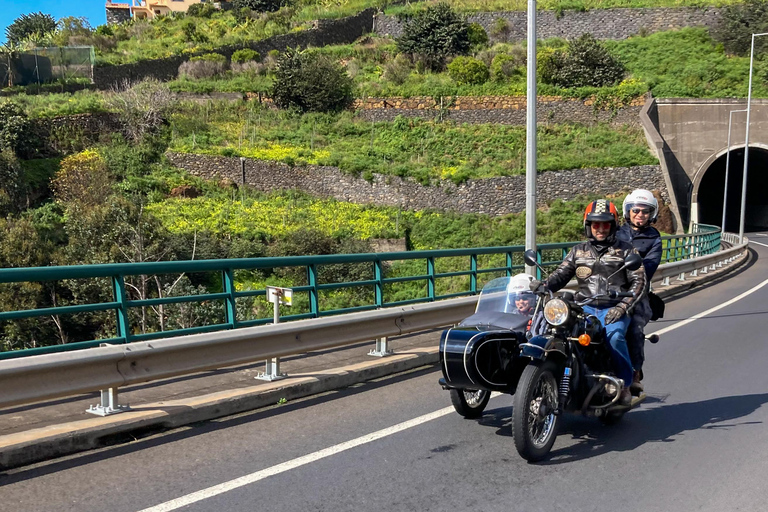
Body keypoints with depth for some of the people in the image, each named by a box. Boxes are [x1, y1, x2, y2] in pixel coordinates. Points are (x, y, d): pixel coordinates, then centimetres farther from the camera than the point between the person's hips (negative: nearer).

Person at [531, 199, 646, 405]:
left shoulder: (625, 250, 9)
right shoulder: (579, 251, 17)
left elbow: (639, 281, 2)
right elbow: (561, 274, 8)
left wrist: (622, 307, -13)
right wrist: (543, 285, -15)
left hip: (614, 309, -2)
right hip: (586, 308, 3)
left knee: (614, 336, -33)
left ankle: (624, 384, -11)